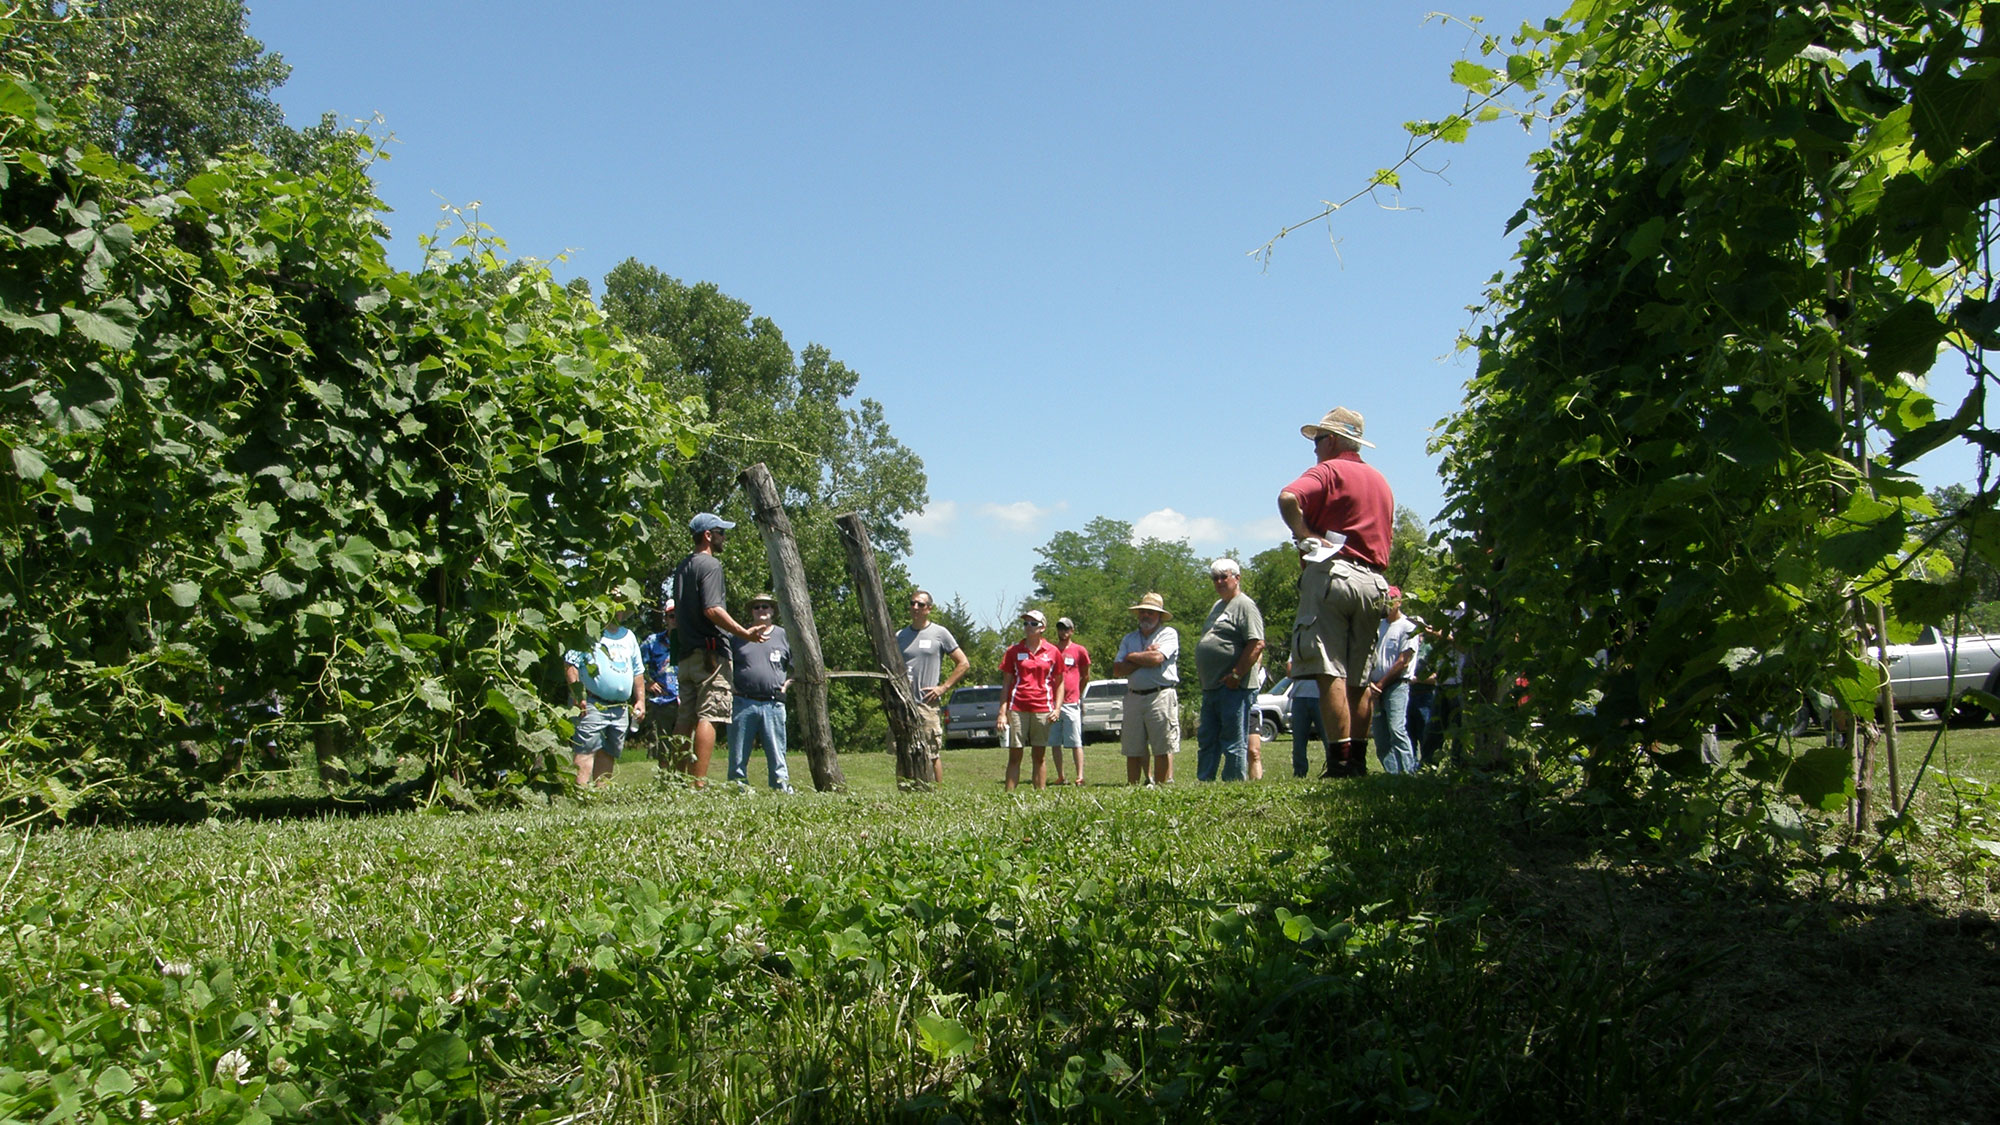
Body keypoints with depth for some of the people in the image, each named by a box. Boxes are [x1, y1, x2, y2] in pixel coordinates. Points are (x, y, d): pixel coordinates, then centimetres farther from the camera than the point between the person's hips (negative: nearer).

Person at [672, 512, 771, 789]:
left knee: (685, 718, 8)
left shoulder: (682, 567, 19)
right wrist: (745, 633, -17)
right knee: (708, 716, -11)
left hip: (686, 654, 9)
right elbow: (712, 610, -19)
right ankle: (699, 784, -17)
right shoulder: (709, 564, -8)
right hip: (710, 652, -9)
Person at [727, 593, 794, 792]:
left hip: (773, 705, -1)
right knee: (738, 758, 2)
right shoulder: (738, 636, 12)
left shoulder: (784, 636, 11)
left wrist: (785, 686, 4)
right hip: (742, 704, 1)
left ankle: (783, 791, -2)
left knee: (777, 756, -3)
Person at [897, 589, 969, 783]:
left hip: (928, 704, -4)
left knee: (932, 754, -4)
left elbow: (963, 663, 4)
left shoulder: (939, 633, 3)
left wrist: (943, 688, -4)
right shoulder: (900, 636, 14)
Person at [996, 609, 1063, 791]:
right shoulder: (1014, 650, 5)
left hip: (1042, 710, 0)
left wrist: (1057, 708, -1)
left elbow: (1059, 683, 11)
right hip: (1017, 709, 0)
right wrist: (1002, 712, -2)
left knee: (1040, 756, 7)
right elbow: (1006, 683, 5)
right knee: (1014, 755, 1)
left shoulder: (1053, 652, 6)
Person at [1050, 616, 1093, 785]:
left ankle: (1080, 776, -6)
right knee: (1055, 743, 6)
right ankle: (1060, 776, 12)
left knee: (1075, 742, -4)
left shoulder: (1079, 651, 2)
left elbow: (1086, 676, 11)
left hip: (1071, 703, -3)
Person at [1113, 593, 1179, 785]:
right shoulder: (1129, 638, 18)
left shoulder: (1168, 633, 4)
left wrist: (1132, 656, 2)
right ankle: (1132, 787, 11)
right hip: (1133, 696, 5)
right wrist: (1145, 658, -4)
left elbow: (1157, 658, -14)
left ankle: (1161, 786, -1)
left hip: (1161, 695, -5)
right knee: (1132, 751, 6)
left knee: (1163, 748, -5)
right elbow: (1117, 669, 6)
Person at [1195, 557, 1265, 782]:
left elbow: (1257, 644, -19)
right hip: (1211, 687, 10)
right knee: (1206, 741, 13)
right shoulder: (1217, 606, 21)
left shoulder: (1244, 605, -9)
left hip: (1233, 688, -10)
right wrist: (1201, 672, 19)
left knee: (1234, 743, -5)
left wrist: (1236, 675, -20)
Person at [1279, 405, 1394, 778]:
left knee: (1330, 672, -10)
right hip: (1373, 582, 7)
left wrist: (1305, 534, -9)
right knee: (1357, 677, 11)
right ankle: (1359, 759, 11)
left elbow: (1288, 497, -20)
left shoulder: (1328, 470, -1)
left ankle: (1341, 760, -16)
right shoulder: (1380, 480, 24)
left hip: (1332, 573, -7)